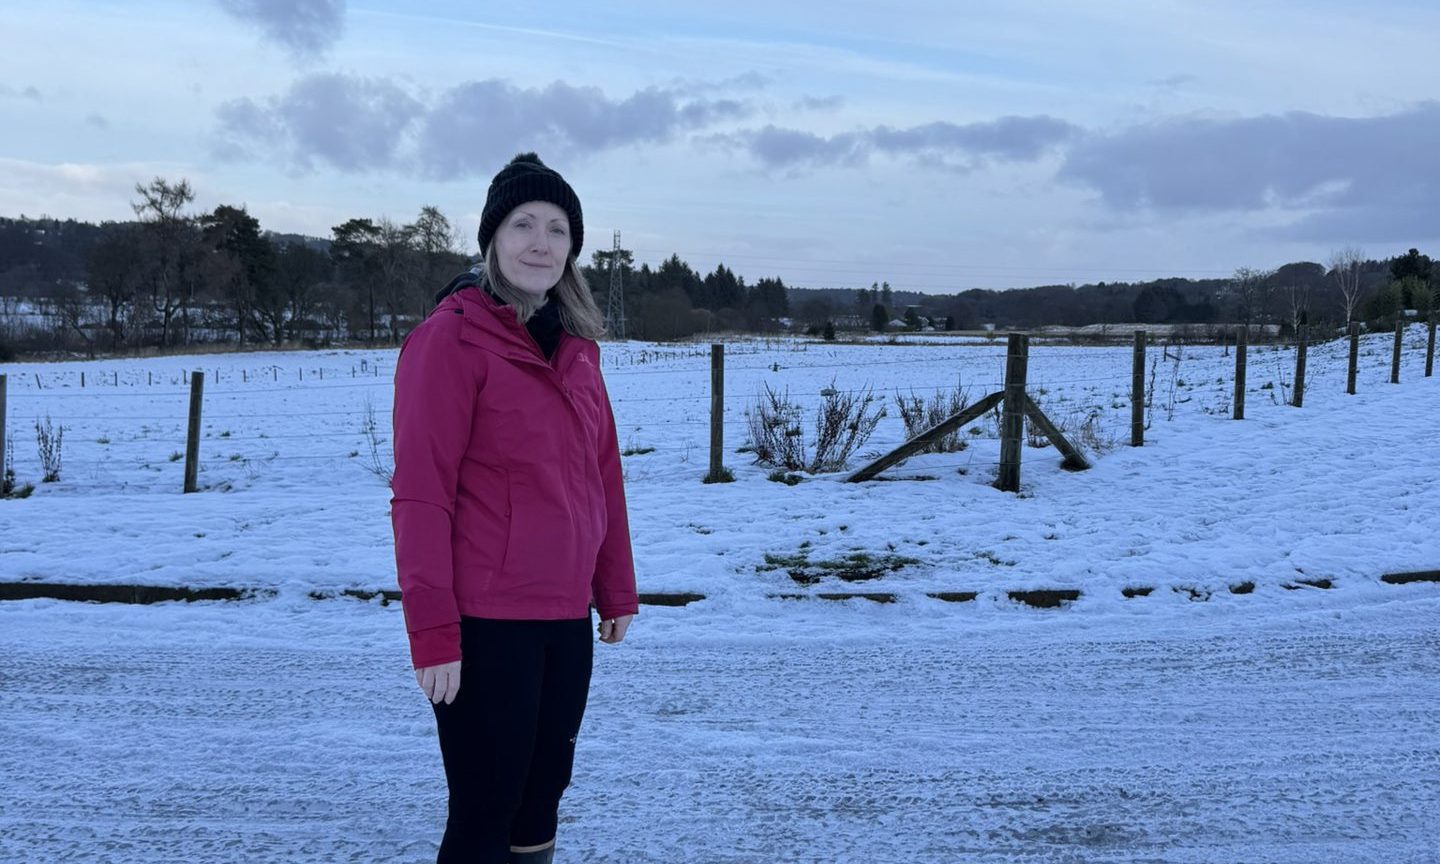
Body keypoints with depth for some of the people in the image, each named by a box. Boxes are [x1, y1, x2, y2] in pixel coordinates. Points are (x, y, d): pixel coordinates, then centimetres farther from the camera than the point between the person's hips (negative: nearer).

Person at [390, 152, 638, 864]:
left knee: (542, 797, 17)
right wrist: (431, 630, -16)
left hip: (566, 618, 7)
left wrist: (617, 589, 12)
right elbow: (421, 493, -14)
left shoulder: (576, 343, 9)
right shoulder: (451, 338, -11)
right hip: (485, 624, -6)